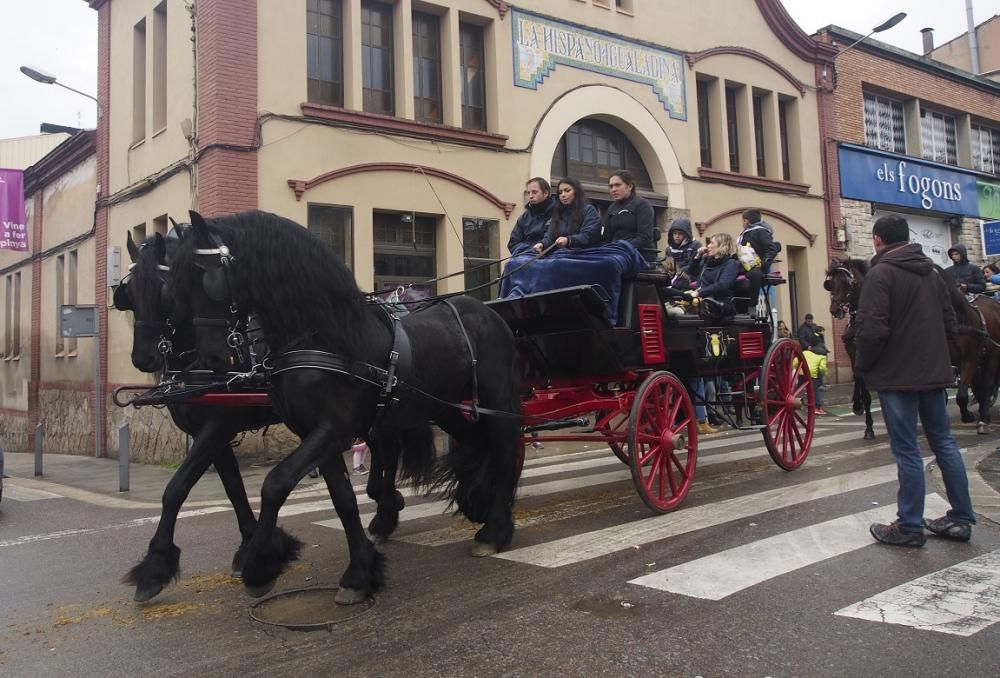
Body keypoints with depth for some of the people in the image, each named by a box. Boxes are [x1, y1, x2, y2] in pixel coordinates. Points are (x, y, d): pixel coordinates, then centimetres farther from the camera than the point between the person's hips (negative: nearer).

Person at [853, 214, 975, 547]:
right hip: (935, 371, 7)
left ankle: (909, 526, 6)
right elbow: (950, 323, 14)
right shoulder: (931, 271, 11)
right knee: (943, 442, 14)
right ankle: (960, 519, 20)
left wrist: (863, 365, -6)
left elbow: (872, 329, -20)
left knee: (907, 450, -2)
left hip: (898, 374, -7)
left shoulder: (881, 273, -13)